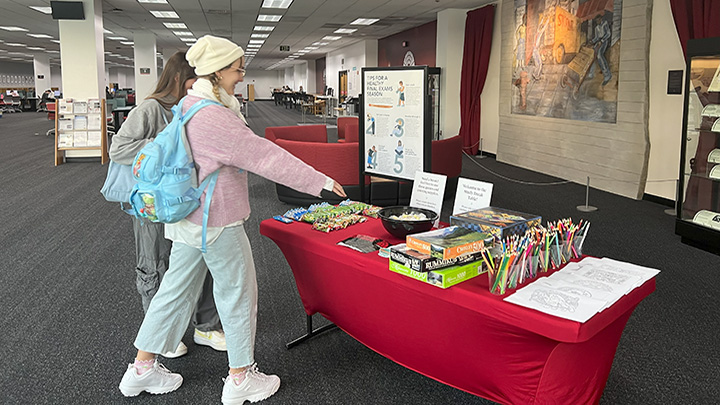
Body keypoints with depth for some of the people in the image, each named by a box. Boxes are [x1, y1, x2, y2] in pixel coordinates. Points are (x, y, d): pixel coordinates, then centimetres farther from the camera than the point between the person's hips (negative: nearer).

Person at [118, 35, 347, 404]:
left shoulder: (190, 104, 9)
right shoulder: (214, 117, -24)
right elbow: (264, 156, -25)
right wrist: (320, 181, -20)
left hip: (188, 217, 10)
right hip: (216, 221, -10)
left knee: (176, 288, 18)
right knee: (238, 293, 5)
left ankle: (142, 369, 31)